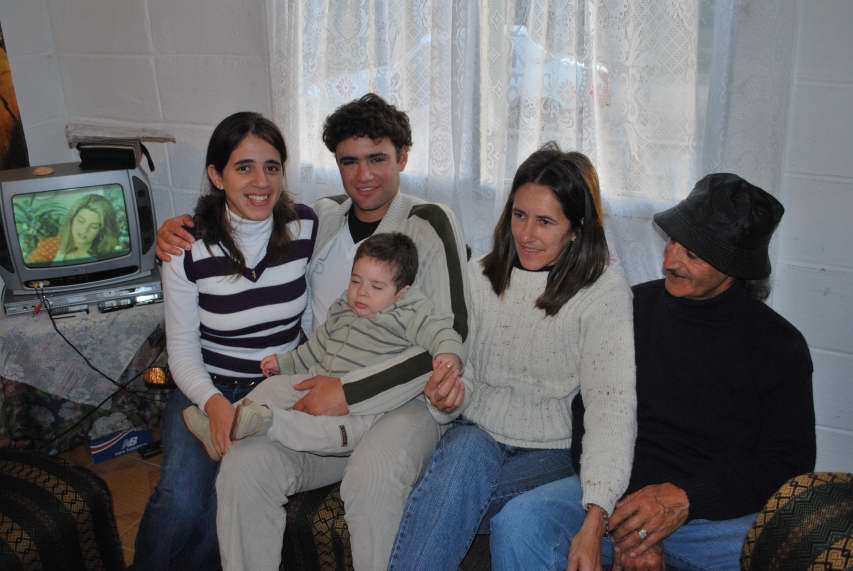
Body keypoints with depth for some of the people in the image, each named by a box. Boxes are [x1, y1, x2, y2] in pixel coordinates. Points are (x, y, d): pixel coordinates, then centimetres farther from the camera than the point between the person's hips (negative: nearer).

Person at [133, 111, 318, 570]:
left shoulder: (306, 228, -8)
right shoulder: (188, 247, -12)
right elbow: (183, 350, -6)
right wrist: (213, 402, -23)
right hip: (207, 389, 0)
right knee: (180, 501, -26)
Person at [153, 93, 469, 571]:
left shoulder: (431, 223, -3)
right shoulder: (321, 219, 12)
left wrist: (349, 392, -16)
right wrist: (178, 229, 6)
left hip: (405, 401, -4)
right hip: (321, 399, 4)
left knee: (371, 477, -35)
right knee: (244, 466, -23)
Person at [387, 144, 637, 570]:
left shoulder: (603, 290, -11)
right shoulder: (481, 276, 3)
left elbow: (611, 407, -21)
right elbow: (466, 378, 6)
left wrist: (595, 519, -32)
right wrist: (448, 397, -20)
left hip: (551, 453, -3)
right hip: (478, 435, 3)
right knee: (465, 453, -32)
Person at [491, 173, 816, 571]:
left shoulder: (779, 345, 3)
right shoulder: (633, 309, 5)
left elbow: (791, 462, 1)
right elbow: (589, 418, 4)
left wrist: (685, 498, -14)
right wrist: (620, 520, -11)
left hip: (724, 513, 1)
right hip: (621, 493, 0)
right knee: (520, 523, -27)